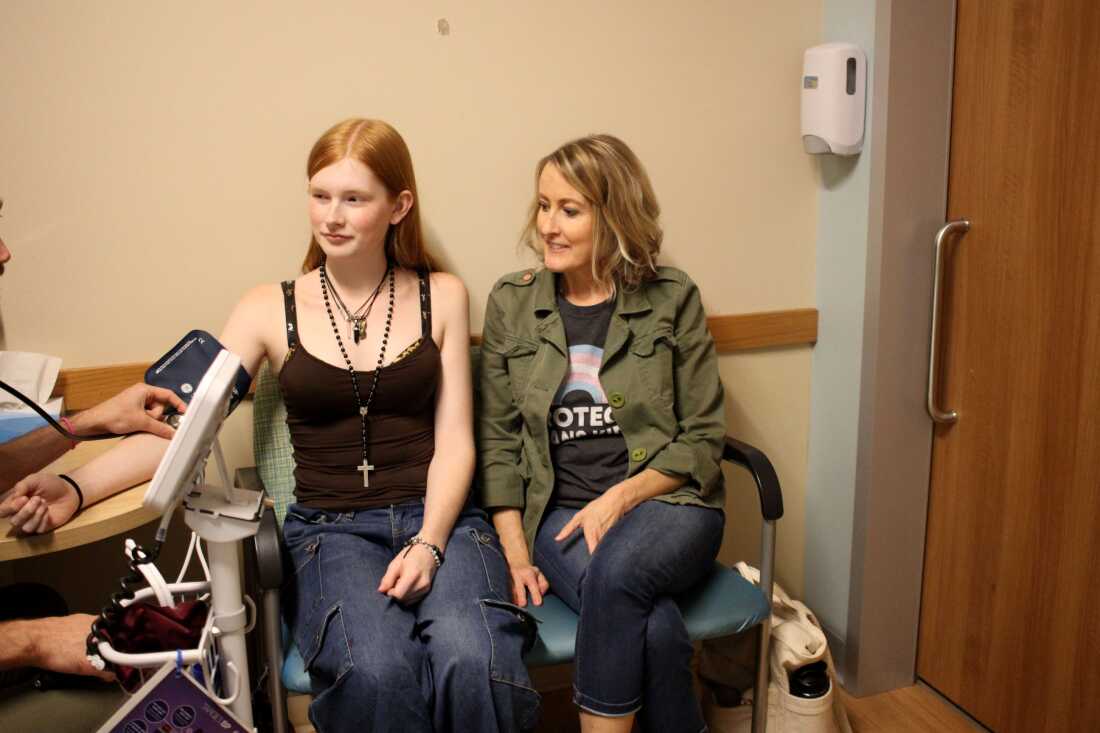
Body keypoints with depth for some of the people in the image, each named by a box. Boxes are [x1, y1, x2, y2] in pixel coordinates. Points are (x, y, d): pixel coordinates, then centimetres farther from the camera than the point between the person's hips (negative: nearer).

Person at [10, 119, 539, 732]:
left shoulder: (441, 297, 7)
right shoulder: (272, 310, 6)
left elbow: (454, 440, 3)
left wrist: (429, 544, -13)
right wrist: (75, 486, -16)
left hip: (440, 518, 0)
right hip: (330, 527, 0)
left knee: (470, 662, -32)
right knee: (376, 672, -31)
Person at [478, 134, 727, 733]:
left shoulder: (672, 298, 2)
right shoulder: (510, 303, 6)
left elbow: (702, 438, 2)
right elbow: (496, 442, 7)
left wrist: (621, 496, -13)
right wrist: (515, 553, -3)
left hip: (664, 503, 0)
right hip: (557, 514, 1)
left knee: (615, 573, -34)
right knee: (655, 629, -29)